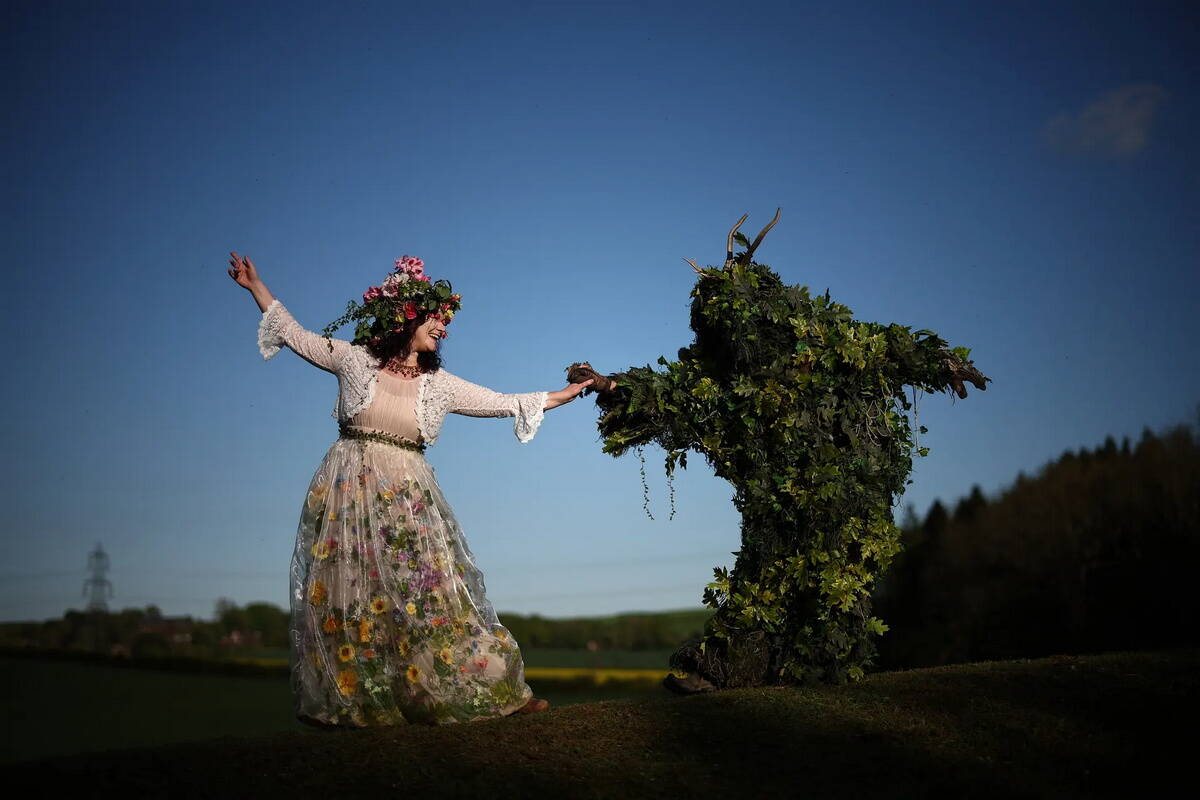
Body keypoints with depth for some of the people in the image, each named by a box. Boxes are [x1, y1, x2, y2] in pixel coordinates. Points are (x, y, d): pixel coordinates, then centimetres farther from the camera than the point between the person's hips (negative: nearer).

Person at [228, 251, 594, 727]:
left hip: (407, 499, 1)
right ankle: (344, 701, 14)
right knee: (345, 598, 1)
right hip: (349, 492, -1)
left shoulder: (439, 385, 8)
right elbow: (293, 334, 12)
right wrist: (255, 285, 13)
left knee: (431, 592, -4)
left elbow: (507, 403, 13)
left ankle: (497, 691, -2)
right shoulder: (353, 360, 3)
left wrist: (569, 393, 14)